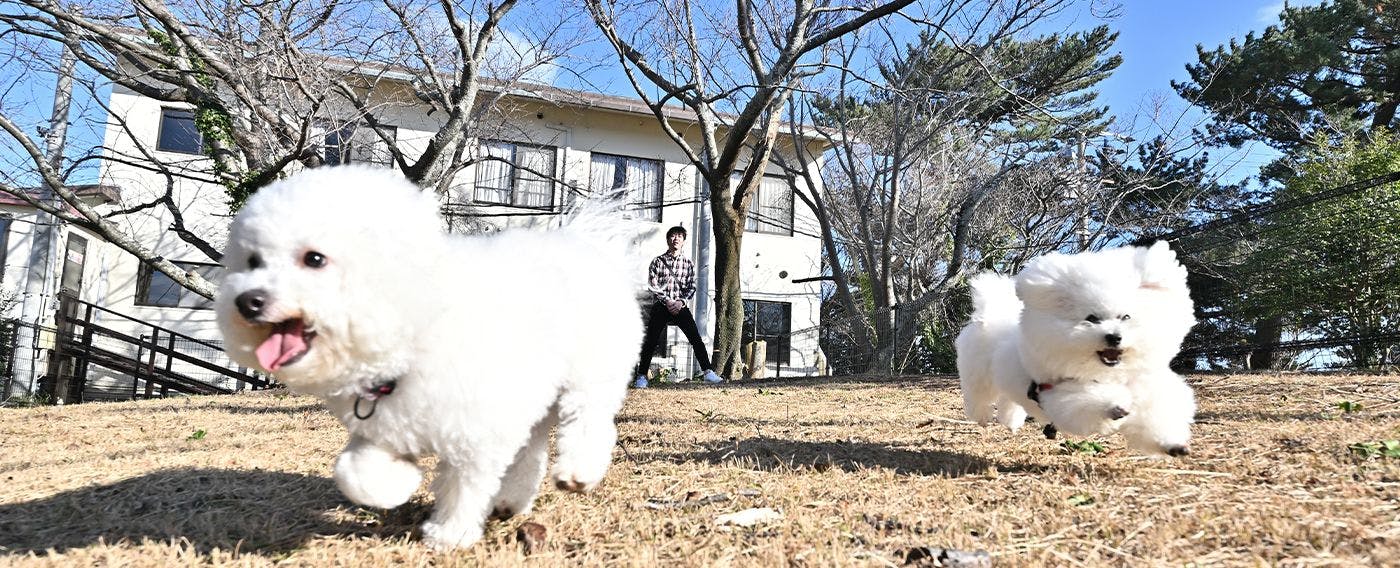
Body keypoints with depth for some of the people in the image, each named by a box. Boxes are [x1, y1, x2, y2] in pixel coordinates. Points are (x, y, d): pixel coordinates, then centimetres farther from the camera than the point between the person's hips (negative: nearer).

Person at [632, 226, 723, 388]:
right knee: (651, 341, -4)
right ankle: (641, 376, 4)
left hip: (680, 306, 1)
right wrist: (667, 301, -13)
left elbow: (691, 287, 7)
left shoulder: (688, 264, 11)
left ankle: (708, 372, -12)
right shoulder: (657, 262, 6)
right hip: (660, 306, -1)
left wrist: (681, 301, -11)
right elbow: (653, 285, -1)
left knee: (695, 337, -11)